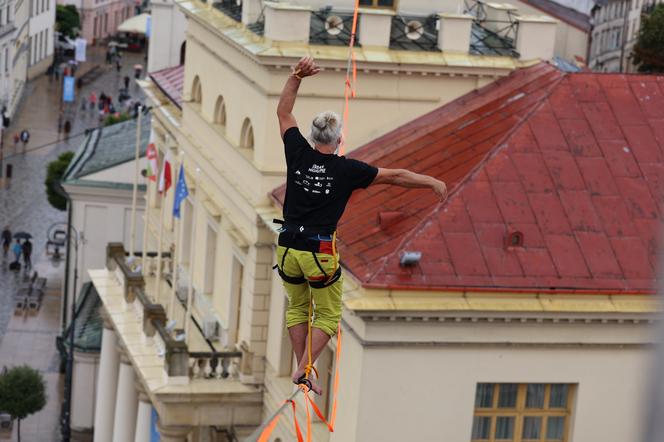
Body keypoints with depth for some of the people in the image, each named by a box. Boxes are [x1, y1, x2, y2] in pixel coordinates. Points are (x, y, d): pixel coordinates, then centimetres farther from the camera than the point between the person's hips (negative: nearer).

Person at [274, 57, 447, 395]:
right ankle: (304, 369, -3)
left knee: (297, 307, 23)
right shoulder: (347, 169, -7)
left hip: (288, 248, 3)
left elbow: (283, 112, 12)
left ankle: (301, 368, 20)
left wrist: (297, 76, 13)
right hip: (320, 252, -3)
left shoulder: (298, 154, -1)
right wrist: (432, 182, 12)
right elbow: (394, 176, 2)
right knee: (328, 315, 11)